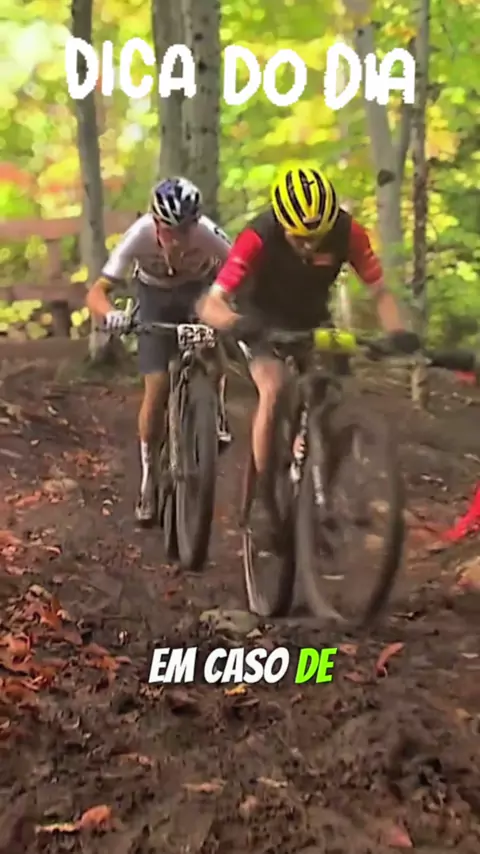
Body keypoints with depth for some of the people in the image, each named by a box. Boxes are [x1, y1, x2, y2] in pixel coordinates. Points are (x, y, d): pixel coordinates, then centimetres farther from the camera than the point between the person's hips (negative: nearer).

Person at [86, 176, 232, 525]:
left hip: (202, 290, 1)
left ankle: (217, 410, 6)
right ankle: (149, 477, 7)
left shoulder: (209, 235, -35)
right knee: (158, 388, -10)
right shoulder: (139, 235, -35)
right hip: (157, 297, -1)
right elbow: (97, 291, -36)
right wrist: (111, 313, -58)